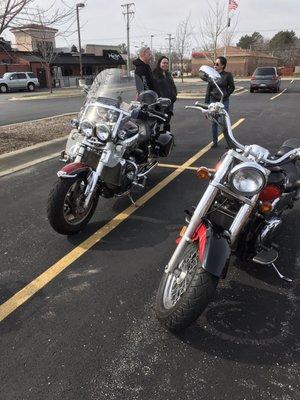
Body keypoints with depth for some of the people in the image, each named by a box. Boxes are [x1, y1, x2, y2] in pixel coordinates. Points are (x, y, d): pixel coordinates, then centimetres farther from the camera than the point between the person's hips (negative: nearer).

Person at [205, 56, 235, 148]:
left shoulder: (227, 75, -3)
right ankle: (214, 141, 17)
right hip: (213, 101, 4)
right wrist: (206, 103, 5)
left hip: (224, 101, -3)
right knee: (214, 122, 7)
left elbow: (232, 87, 4)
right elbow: (208, 89, 8)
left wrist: (225, 95, -6)